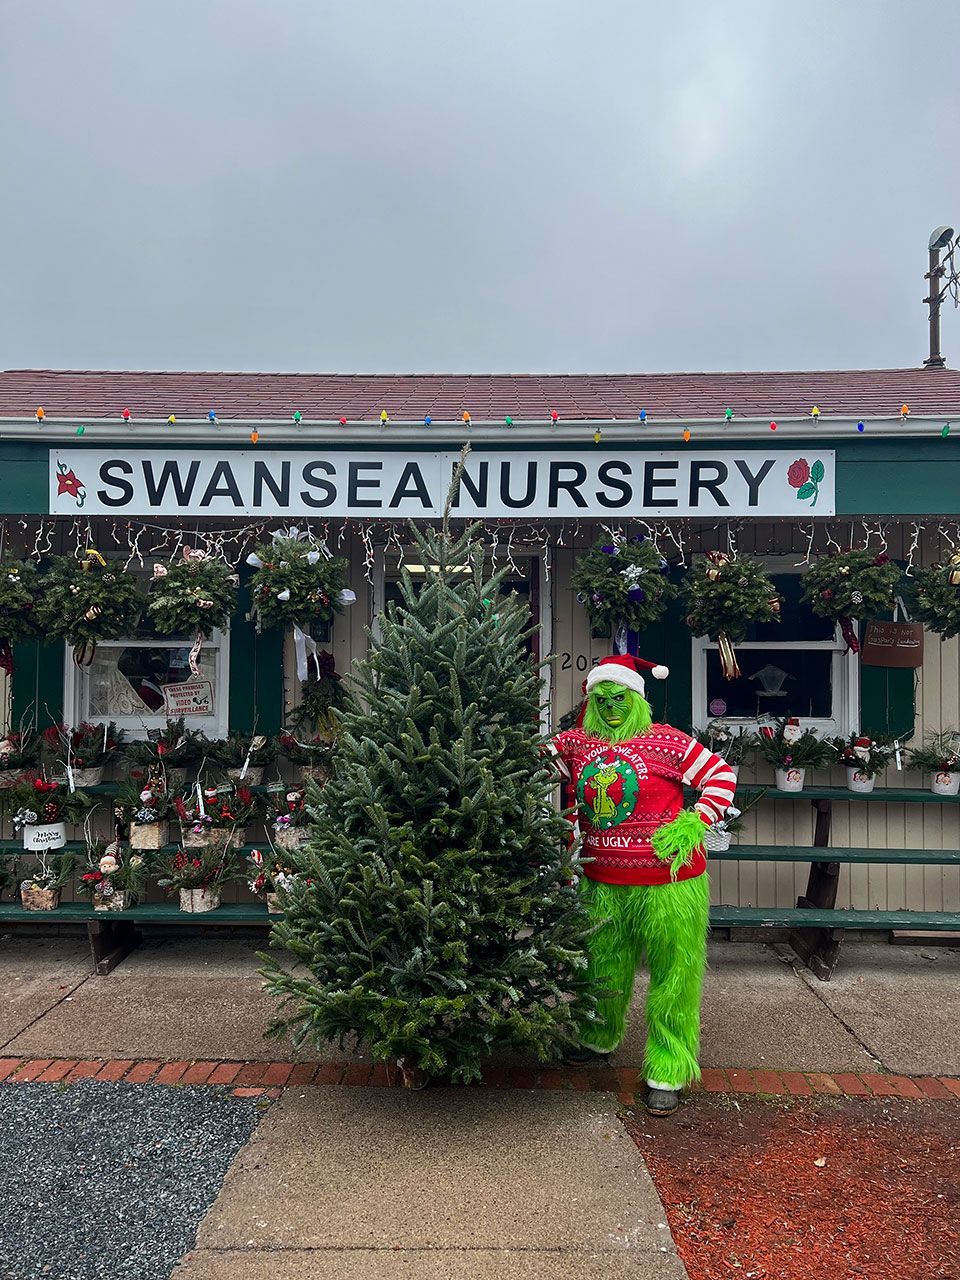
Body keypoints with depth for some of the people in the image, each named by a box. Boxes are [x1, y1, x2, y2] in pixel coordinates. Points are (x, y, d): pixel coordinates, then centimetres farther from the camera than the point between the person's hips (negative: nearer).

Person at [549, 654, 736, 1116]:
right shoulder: (576, 743, 3)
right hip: (602, 882, 4)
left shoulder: (664, 741, -8)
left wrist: (694, 824, -13)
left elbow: (721, 774, -3)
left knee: (672, 974, 4)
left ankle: (667, 1073, 19)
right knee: (603, 966, 19)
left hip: (667, 882, -4)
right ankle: (598, 1038, 44)